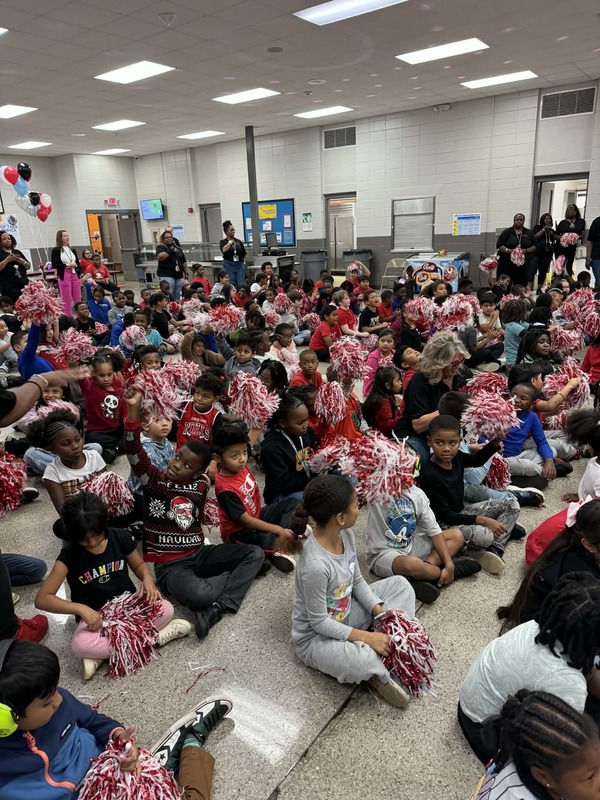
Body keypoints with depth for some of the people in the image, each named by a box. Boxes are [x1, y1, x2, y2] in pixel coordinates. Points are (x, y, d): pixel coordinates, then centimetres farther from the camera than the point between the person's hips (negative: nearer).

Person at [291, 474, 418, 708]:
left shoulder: (345, 534, -12)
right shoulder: (316, 565, -37)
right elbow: (319, 622, -26)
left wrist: (381, 611, -11)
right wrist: (367, 637, -23)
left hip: (347, 614, 8)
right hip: (316, 636, -8)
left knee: (399, 584, 5)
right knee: (362, 662, -37)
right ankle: (375, 672, -1)